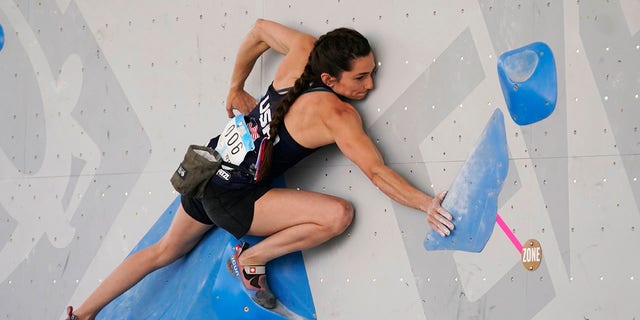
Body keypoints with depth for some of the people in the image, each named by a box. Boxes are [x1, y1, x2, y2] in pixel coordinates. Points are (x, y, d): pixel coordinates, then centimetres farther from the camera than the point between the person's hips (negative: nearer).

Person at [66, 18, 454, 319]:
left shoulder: (305, 52, -6)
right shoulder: (338, 115, -24)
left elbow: (260, 29, 12)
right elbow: (376, 170, -26)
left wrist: (236, 88, 23)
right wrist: (426, 204, -21)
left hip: (208, 168, 8)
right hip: (231, 202, -8)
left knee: (165, 250, 29)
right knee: (338, 214, -18)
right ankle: (253, 258, -1)